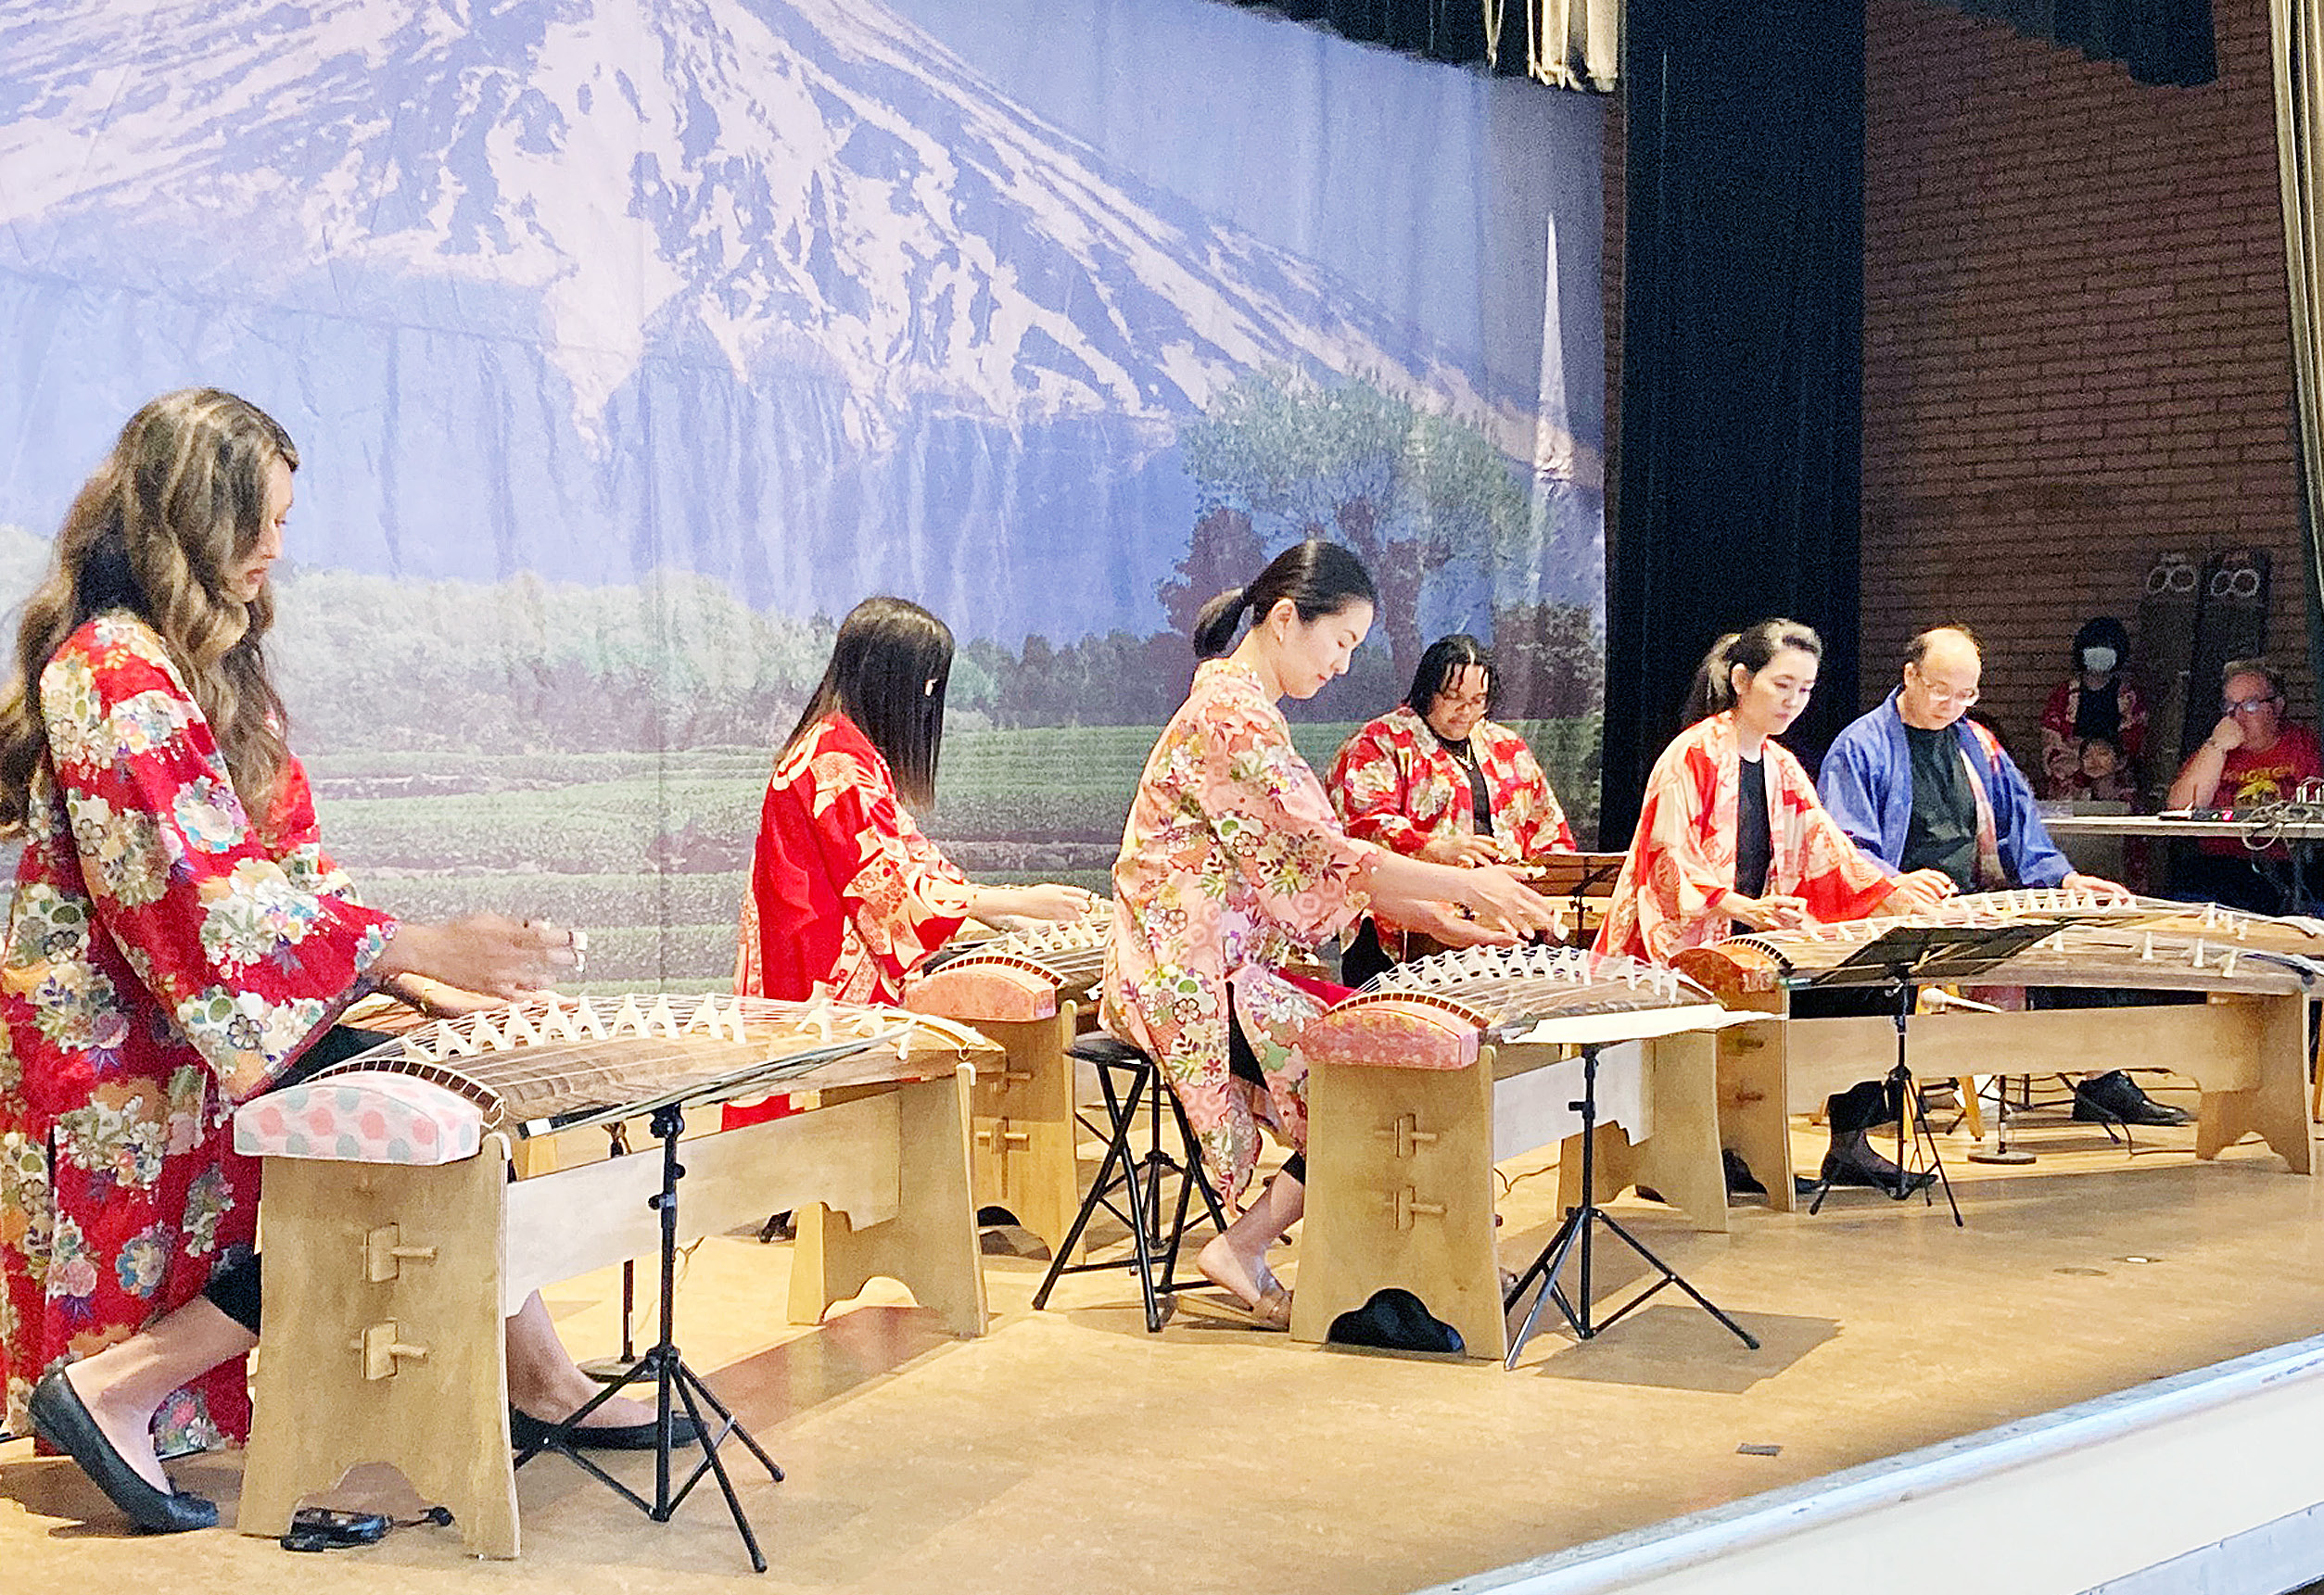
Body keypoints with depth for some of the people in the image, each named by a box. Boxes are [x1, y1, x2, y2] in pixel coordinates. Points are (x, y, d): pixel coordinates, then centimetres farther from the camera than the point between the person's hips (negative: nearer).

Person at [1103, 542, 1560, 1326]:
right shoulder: (1235, 716, -15)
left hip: (1230, 965, 10)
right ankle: (1242, 1249, -4)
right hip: (1196, 982, -10)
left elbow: (1305, 867, 16)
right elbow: (1327, 857, -19)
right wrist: (1468, 885, -9)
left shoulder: (1241, 704, 18)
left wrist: (1438, 920, 7)